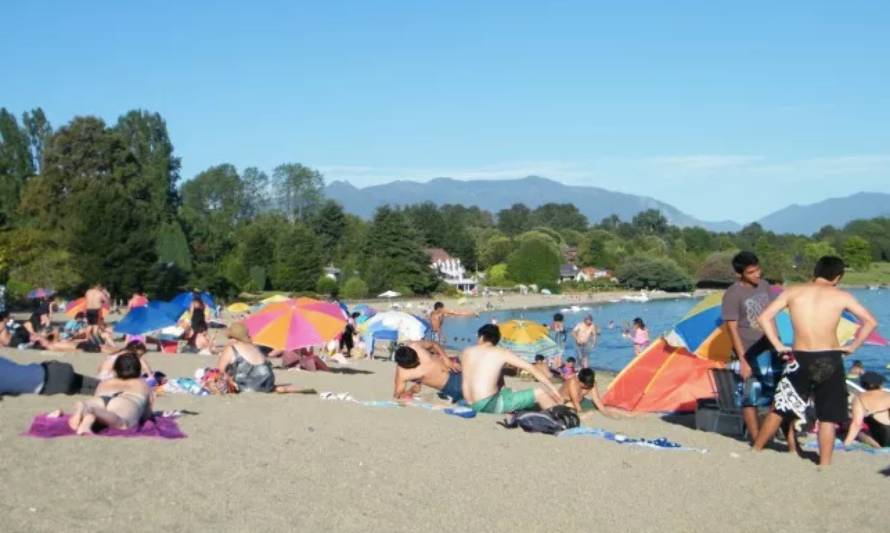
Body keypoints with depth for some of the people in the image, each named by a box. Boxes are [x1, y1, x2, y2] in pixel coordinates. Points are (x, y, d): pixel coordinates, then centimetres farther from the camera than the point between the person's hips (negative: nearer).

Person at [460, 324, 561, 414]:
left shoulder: (466, 352, 14)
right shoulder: (502, 353, 4)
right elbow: (531, 368, 2)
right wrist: (552, 388, 6)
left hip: (474, 406, 6)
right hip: (491, 404, -5)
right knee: (540, 392, 3)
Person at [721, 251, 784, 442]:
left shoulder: (764, 286, 5)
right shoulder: (733, 295, -15)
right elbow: (732, 329, -15)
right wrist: (742, 360, -17)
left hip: (771, 350, 6)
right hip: (751, 355, -6)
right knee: (751, 397, 1)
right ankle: (756, 440, 10)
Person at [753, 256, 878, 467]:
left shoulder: (792, 292, 5)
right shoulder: (842, 296, 2)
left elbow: (764, 317, 0)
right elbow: (870, 322, 3)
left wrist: (778, 346, 4)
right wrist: (852, 347, 9)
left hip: (800, 359, 1)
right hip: (830, 360, -1)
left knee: (779, 408, 14)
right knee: (828, 417, 7)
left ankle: (755, 451, 23)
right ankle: (824, 465, 6)